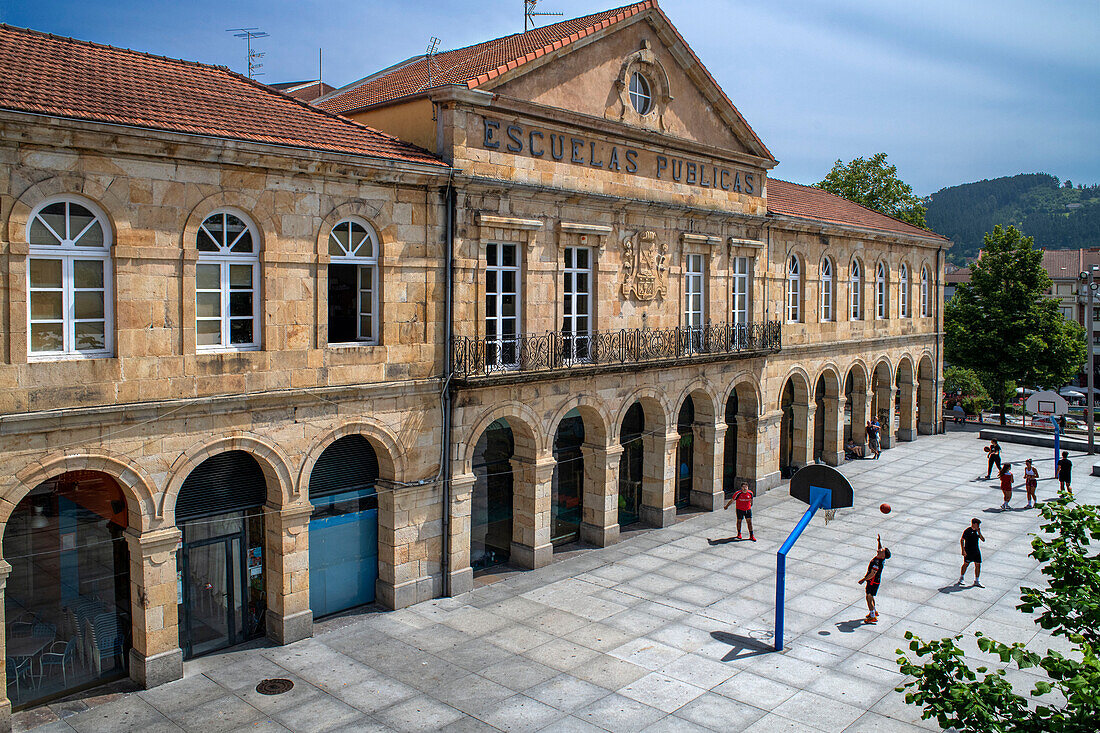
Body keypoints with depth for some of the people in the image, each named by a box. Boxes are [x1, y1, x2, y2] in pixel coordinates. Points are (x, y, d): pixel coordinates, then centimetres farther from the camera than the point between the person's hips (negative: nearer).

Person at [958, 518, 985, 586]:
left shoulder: (977, 531, 7)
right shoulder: (967, 531, -12)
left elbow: (983, 540, 6)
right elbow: (962, 540, -10)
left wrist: (979, 532, -10)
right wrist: (963, 550, -16)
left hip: (976, 551, 6)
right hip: (968, 551, -6)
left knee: (978, 565, 4)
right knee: (966, 564, 4)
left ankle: (976, 581, 14)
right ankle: (961, 578, 22)